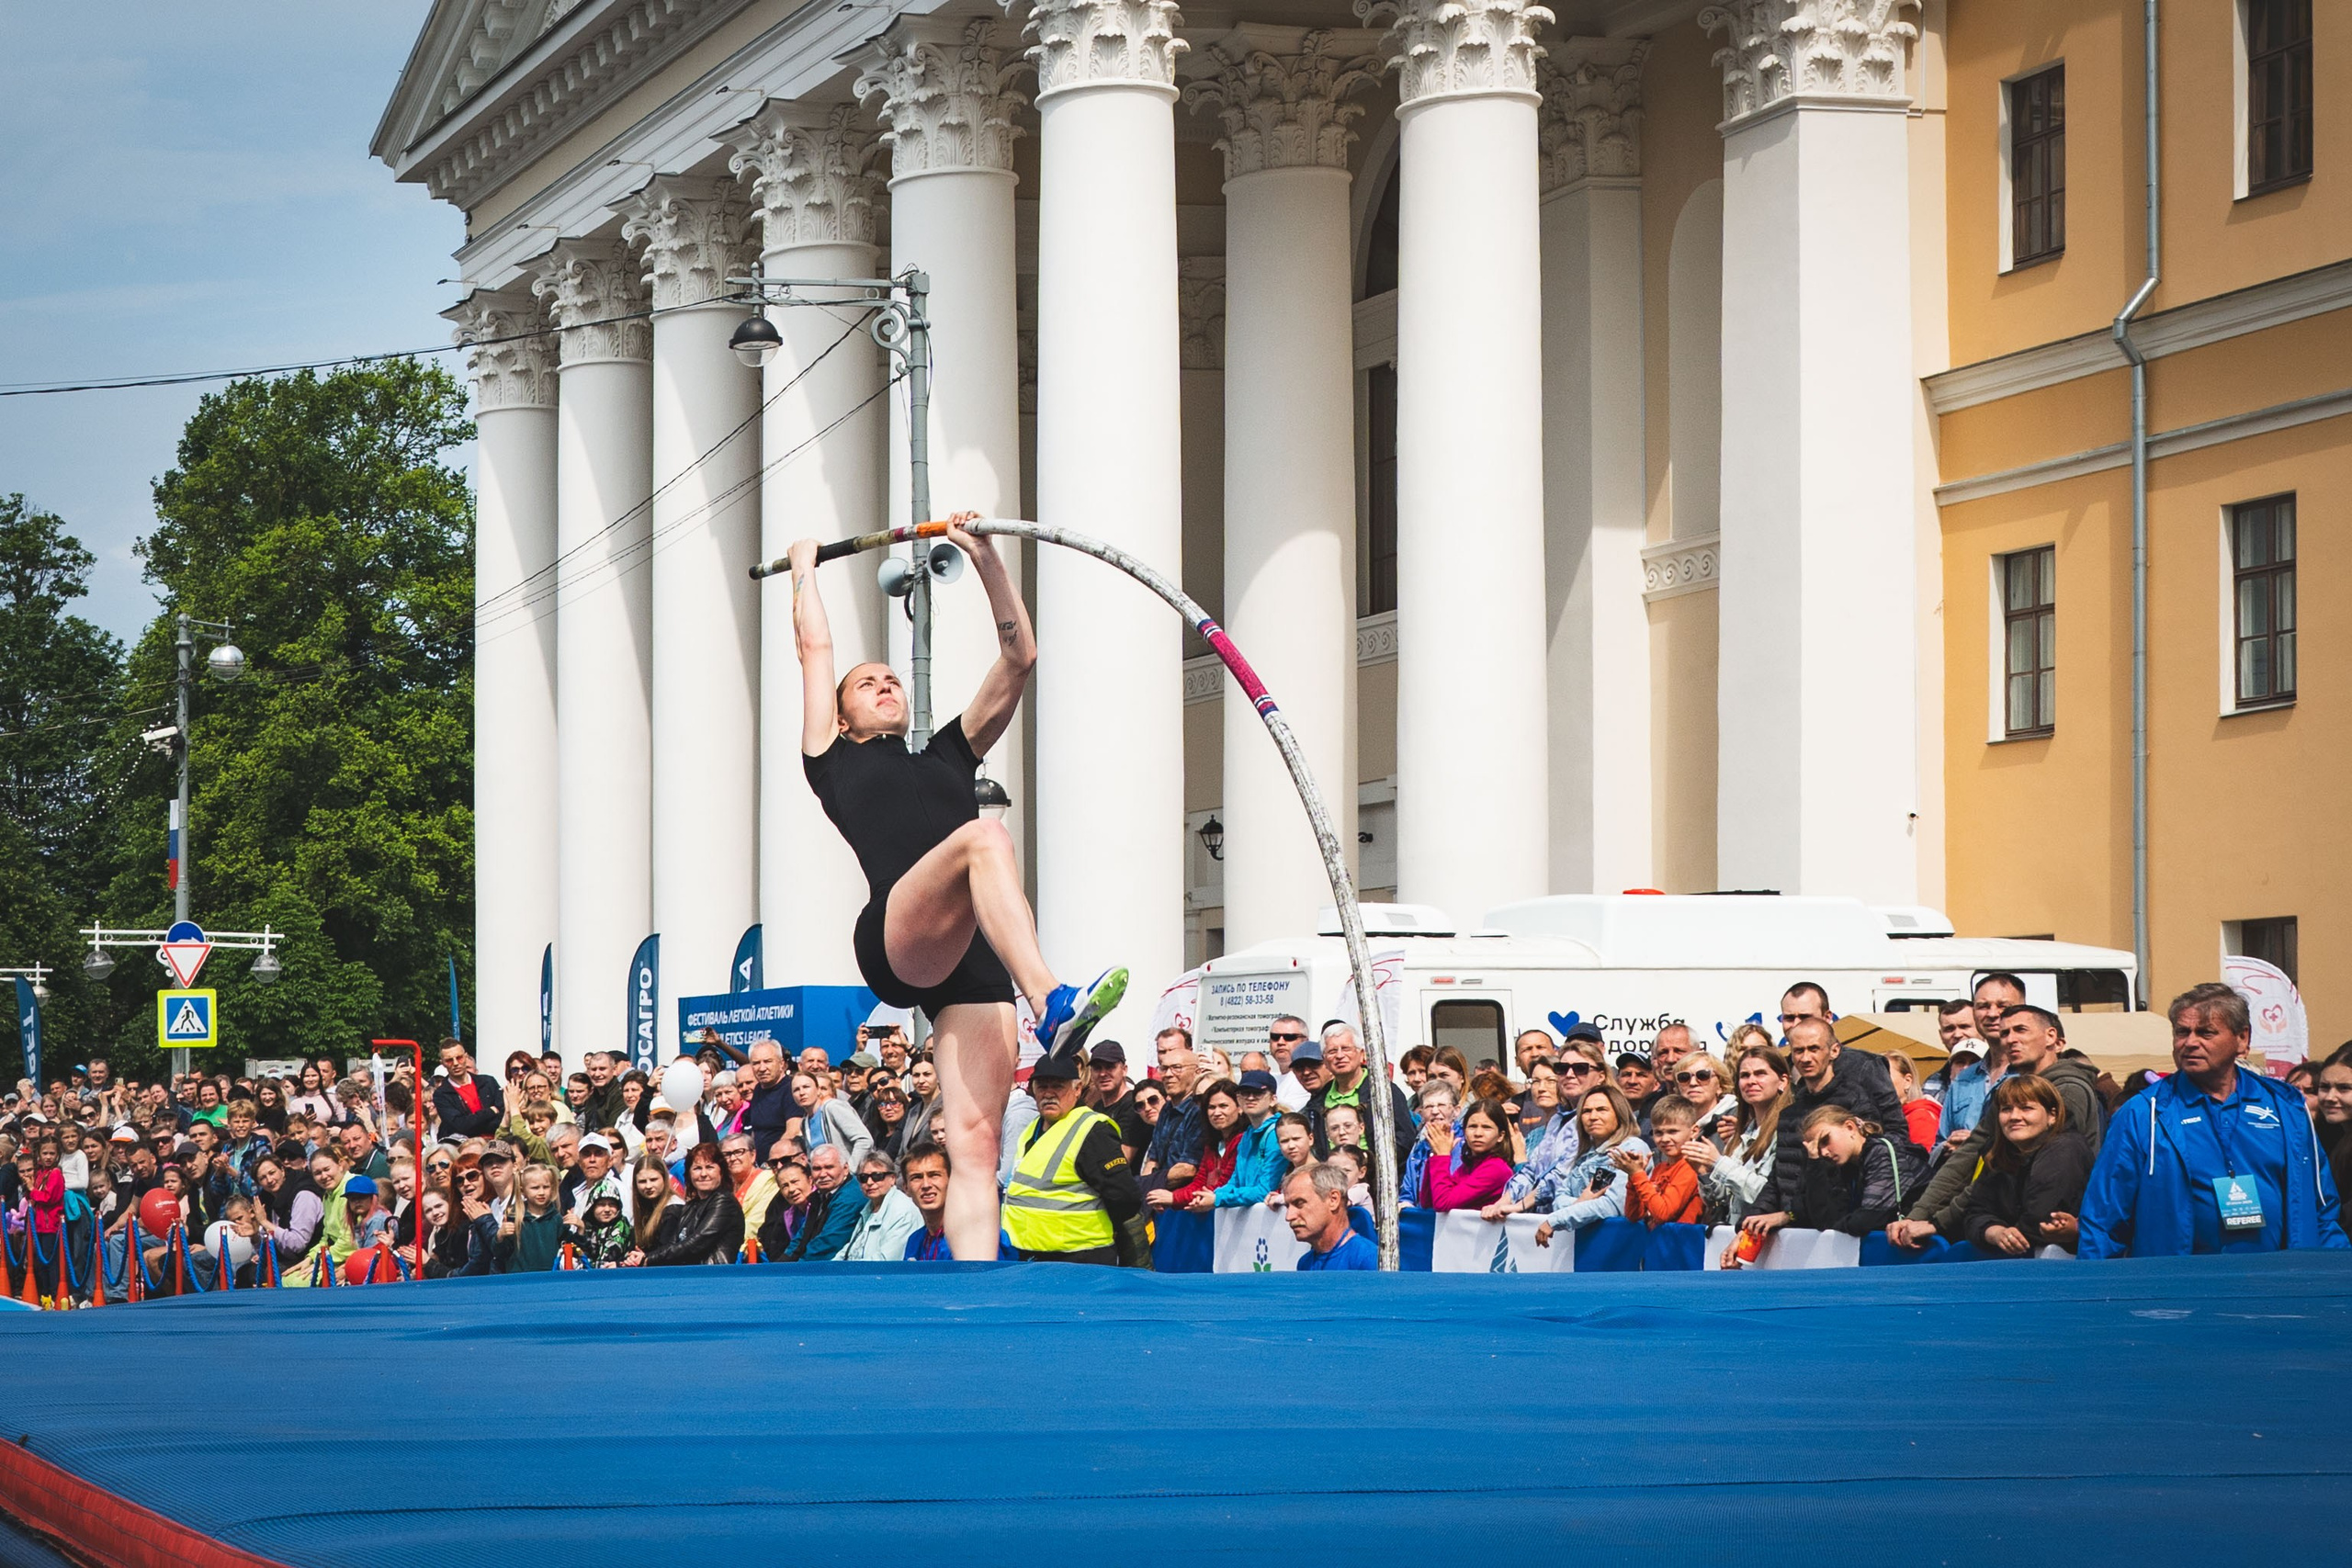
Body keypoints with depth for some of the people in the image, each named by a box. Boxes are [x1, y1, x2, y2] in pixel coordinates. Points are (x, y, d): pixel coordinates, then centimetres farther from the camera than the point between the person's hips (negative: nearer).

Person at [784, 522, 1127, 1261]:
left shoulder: (949, 755, 33)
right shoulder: (837, 762, 25)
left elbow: (1018, 657, 29)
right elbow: (815, 648, 30)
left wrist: (984, 556, 25)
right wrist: (805, 568, 44)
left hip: (972, 960, 4)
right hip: (895, 942, -4)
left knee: (975, 1145, -9)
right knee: (986, 837, -33)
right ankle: (1053, 1005, -55)